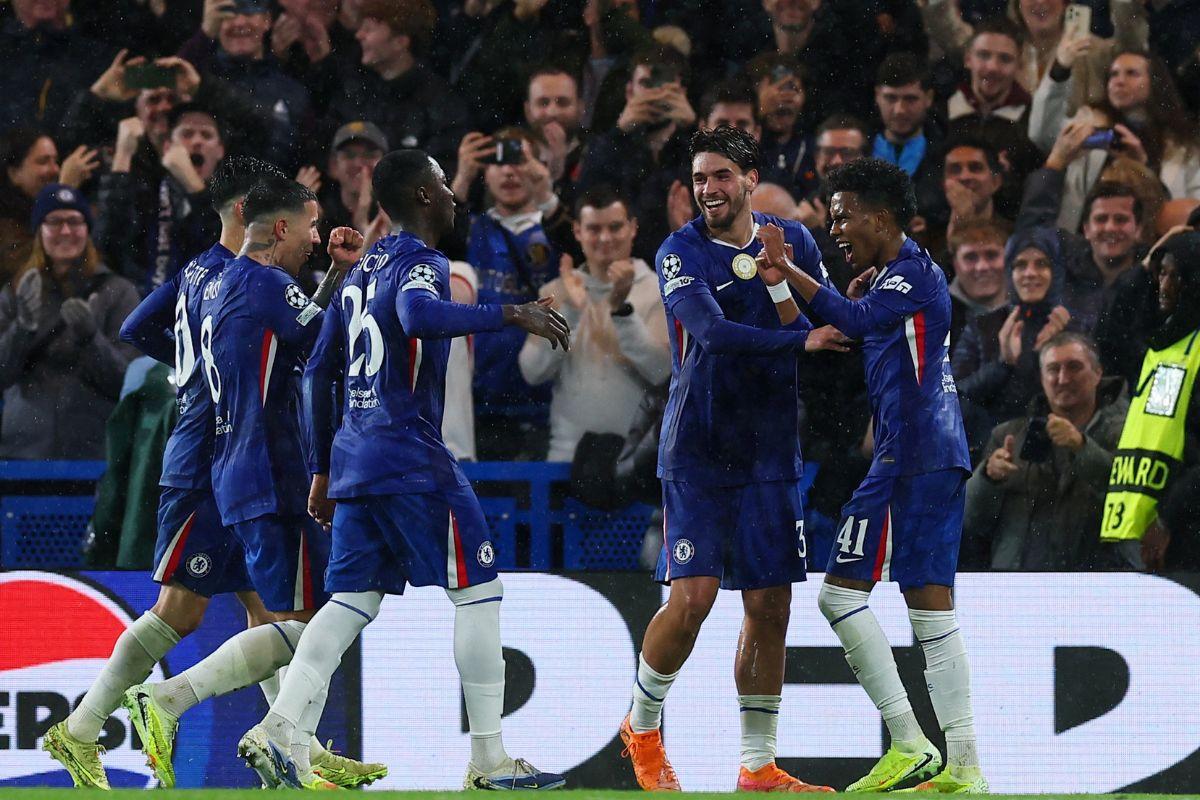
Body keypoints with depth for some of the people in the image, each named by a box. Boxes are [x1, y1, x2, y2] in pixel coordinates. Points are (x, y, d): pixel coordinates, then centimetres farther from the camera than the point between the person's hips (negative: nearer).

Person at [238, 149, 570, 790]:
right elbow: (418, 316, -33)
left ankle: (277, 730, -8)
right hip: (412, 460, -8)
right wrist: (511, 315, -29)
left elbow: (318, 372, 20)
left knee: (352, 601, 8)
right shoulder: (419, 263, -9)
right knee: (478, 593, -1)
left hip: (354, 455, 8)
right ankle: (489, 759, 0)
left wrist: (321, 472, 24)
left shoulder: (360, 273, 18)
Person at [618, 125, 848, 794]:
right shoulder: (682, 252, -7)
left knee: (770, 605, 3)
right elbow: (713, 332, -21)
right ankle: (642, 727, 12)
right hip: (698, 453, -4)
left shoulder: (792, 241, 6)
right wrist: (801, 340, -28)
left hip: (771, 453, 4)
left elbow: (829, 329, 2)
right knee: (693, 596, -12)